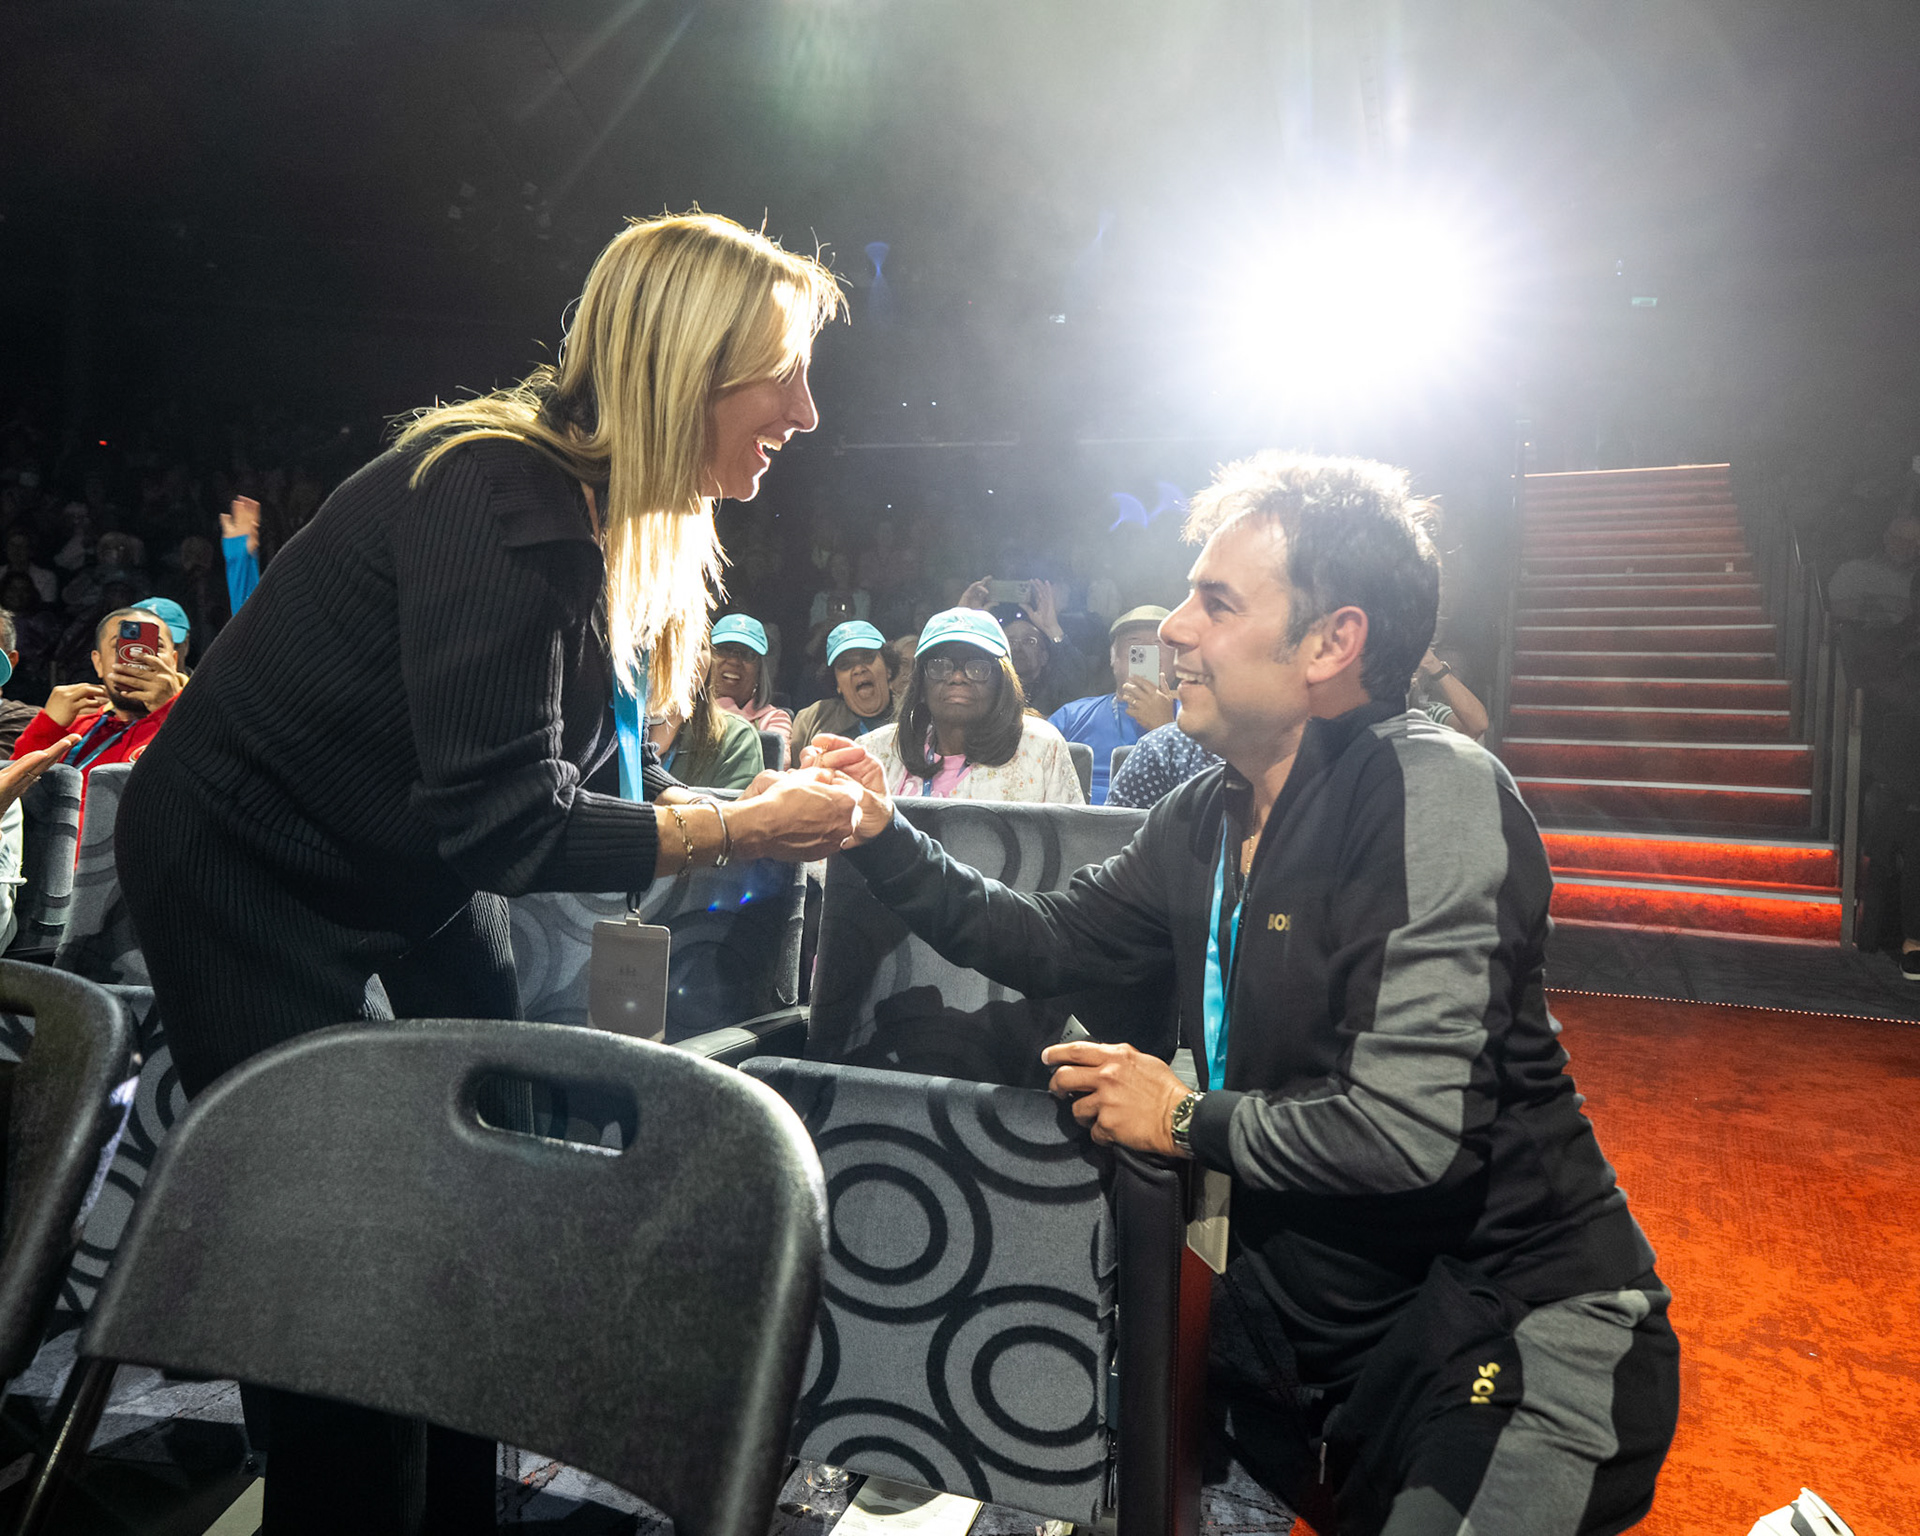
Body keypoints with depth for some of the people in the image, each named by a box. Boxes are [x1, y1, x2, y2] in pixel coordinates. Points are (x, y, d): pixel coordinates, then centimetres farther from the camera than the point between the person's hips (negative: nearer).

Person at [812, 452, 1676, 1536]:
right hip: (1304, 1318, 7)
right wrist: (888, 840, 0)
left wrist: (1188, 1119, -12)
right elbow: (1049, 945, 12)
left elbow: (1410, 1134, -28)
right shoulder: (1206, 818, 3)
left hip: (1507, 1322, -6)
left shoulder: (1433, 796, -22)